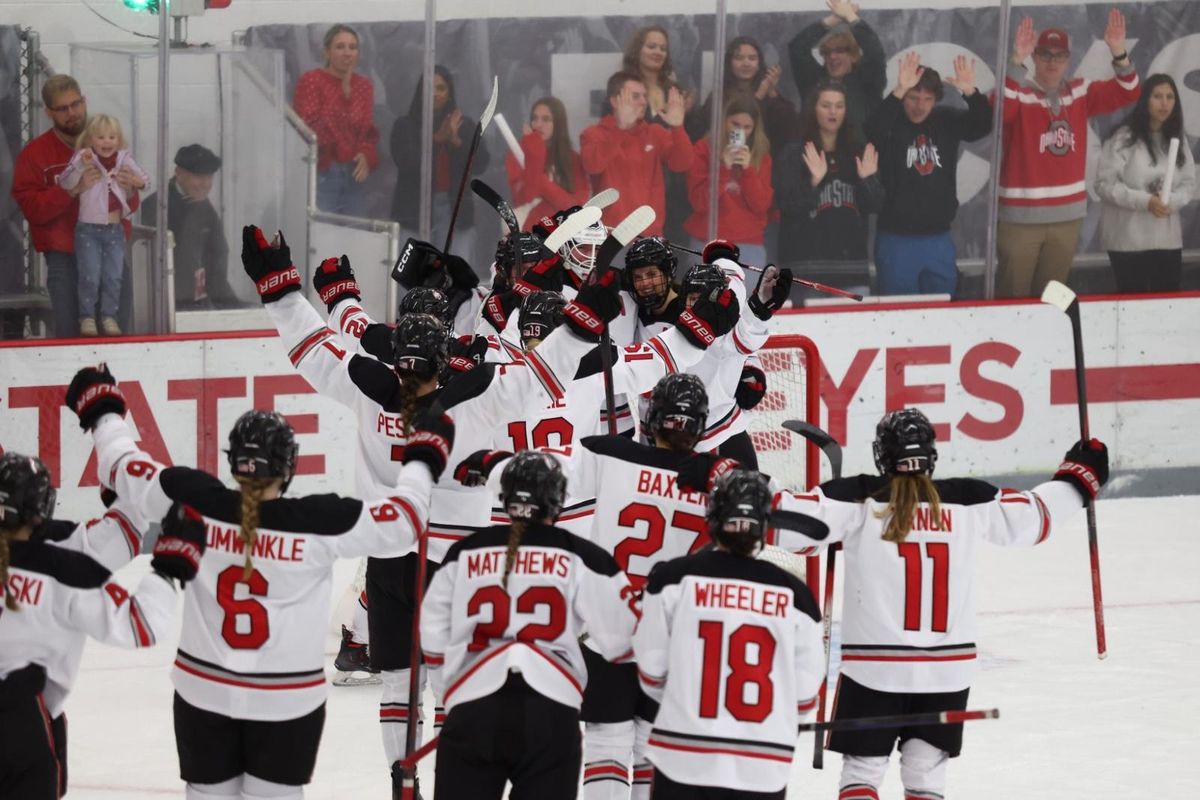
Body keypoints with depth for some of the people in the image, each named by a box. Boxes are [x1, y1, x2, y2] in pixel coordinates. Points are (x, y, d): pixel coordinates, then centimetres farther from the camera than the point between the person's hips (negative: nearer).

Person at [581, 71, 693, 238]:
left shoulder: (656, 134, 12)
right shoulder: (595, 135, 0)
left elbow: (682, 164, -2)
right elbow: (593, 165, -21)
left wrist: (677, 128, -18)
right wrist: (621, 126, -30)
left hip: (650, 234, 4)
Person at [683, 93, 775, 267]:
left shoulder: (761, 154, 8)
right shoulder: (704, 148, 3)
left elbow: (761, 205, 0)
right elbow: (699, 202, -5)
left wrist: (748, 169, -12)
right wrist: (723, 169, -15)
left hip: (750, 246, 1)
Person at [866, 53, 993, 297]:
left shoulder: (947, 121, 4)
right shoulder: (892, 124, -8)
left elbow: (983, 126, -9)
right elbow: (873, 130, -30)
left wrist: (970, 92, -28)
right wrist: (899, 92, -44)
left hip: (939, 240, 4)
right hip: (897, 240, -4)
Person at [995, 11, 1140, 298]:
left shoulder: (1081, 93, 6)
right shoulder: (1019, 92, -9)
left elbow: (1127, 92, 1)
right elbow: (1000, 108, -30)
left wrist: (1119, 54, -17)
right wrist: (1016, 61, -41)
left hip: (1067, 216, 5)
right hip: (1021, 217, -5)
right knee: (1012, 298, 0)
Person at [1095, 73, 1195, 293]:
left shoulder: (1178, 140, 9)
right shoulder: (1124, 138, -9)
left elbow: (1189, 184, 8)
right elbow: (1105, 184, -13)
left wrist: (1171, 201, -14)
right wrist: (1146, 201, -20)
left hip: (1168, 240, 5)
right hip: (1128, 240, -5)